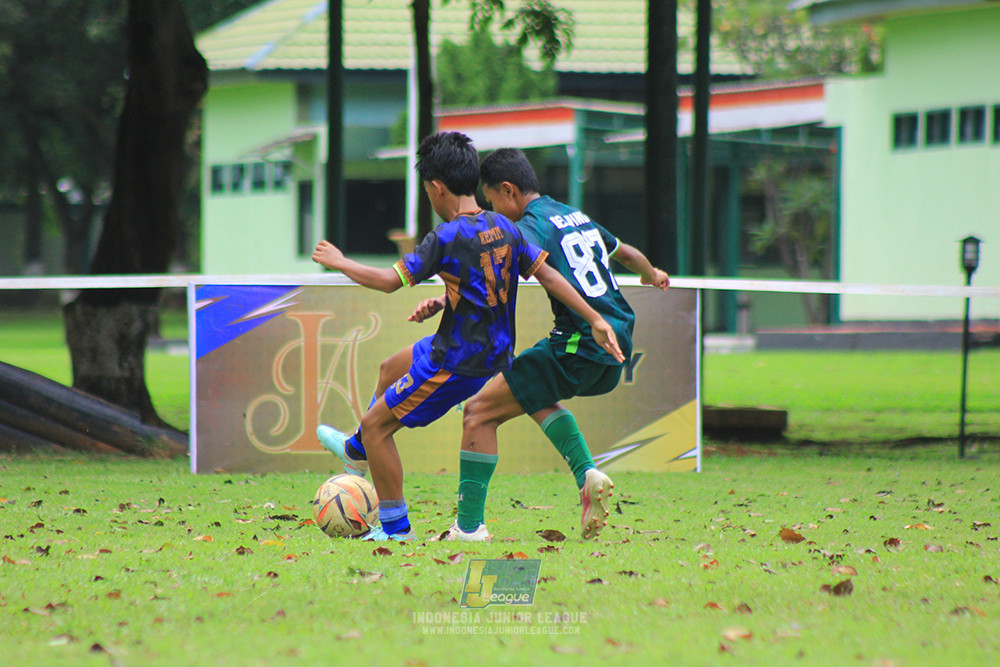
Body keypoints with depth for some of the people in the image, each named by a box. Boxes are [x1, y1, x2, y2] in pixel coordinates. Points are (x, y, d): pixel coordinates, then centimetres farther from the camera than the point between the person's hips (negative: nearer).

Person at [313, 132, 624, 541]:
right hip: (494, 350, 9)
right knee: (390, 369, 32)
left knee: (375, 426, 3)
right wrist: (595, 320, 2)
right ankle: (358, 452, 54)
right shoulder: (503, 228, 0)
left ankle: (395, 526, 8)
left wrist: (339, 263, -6)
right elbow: (547, 275, 0)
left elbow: (390, 281, -21)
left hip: (457, 362, -9)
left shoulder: (447, 238, -22)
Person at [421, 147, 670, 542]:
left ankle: (469, 526, -4)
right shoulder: (576, 217, 17)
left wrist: (446, 302, -33)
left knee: (479, 412, -4)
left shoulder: (531, 226, -8)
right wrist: (651, 276, 56)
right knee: (537, 399, 33)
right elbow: (626, 254, 36)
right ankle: (587, 475, 14)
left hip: (580, 346, -9)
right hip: (617, 342, 9)